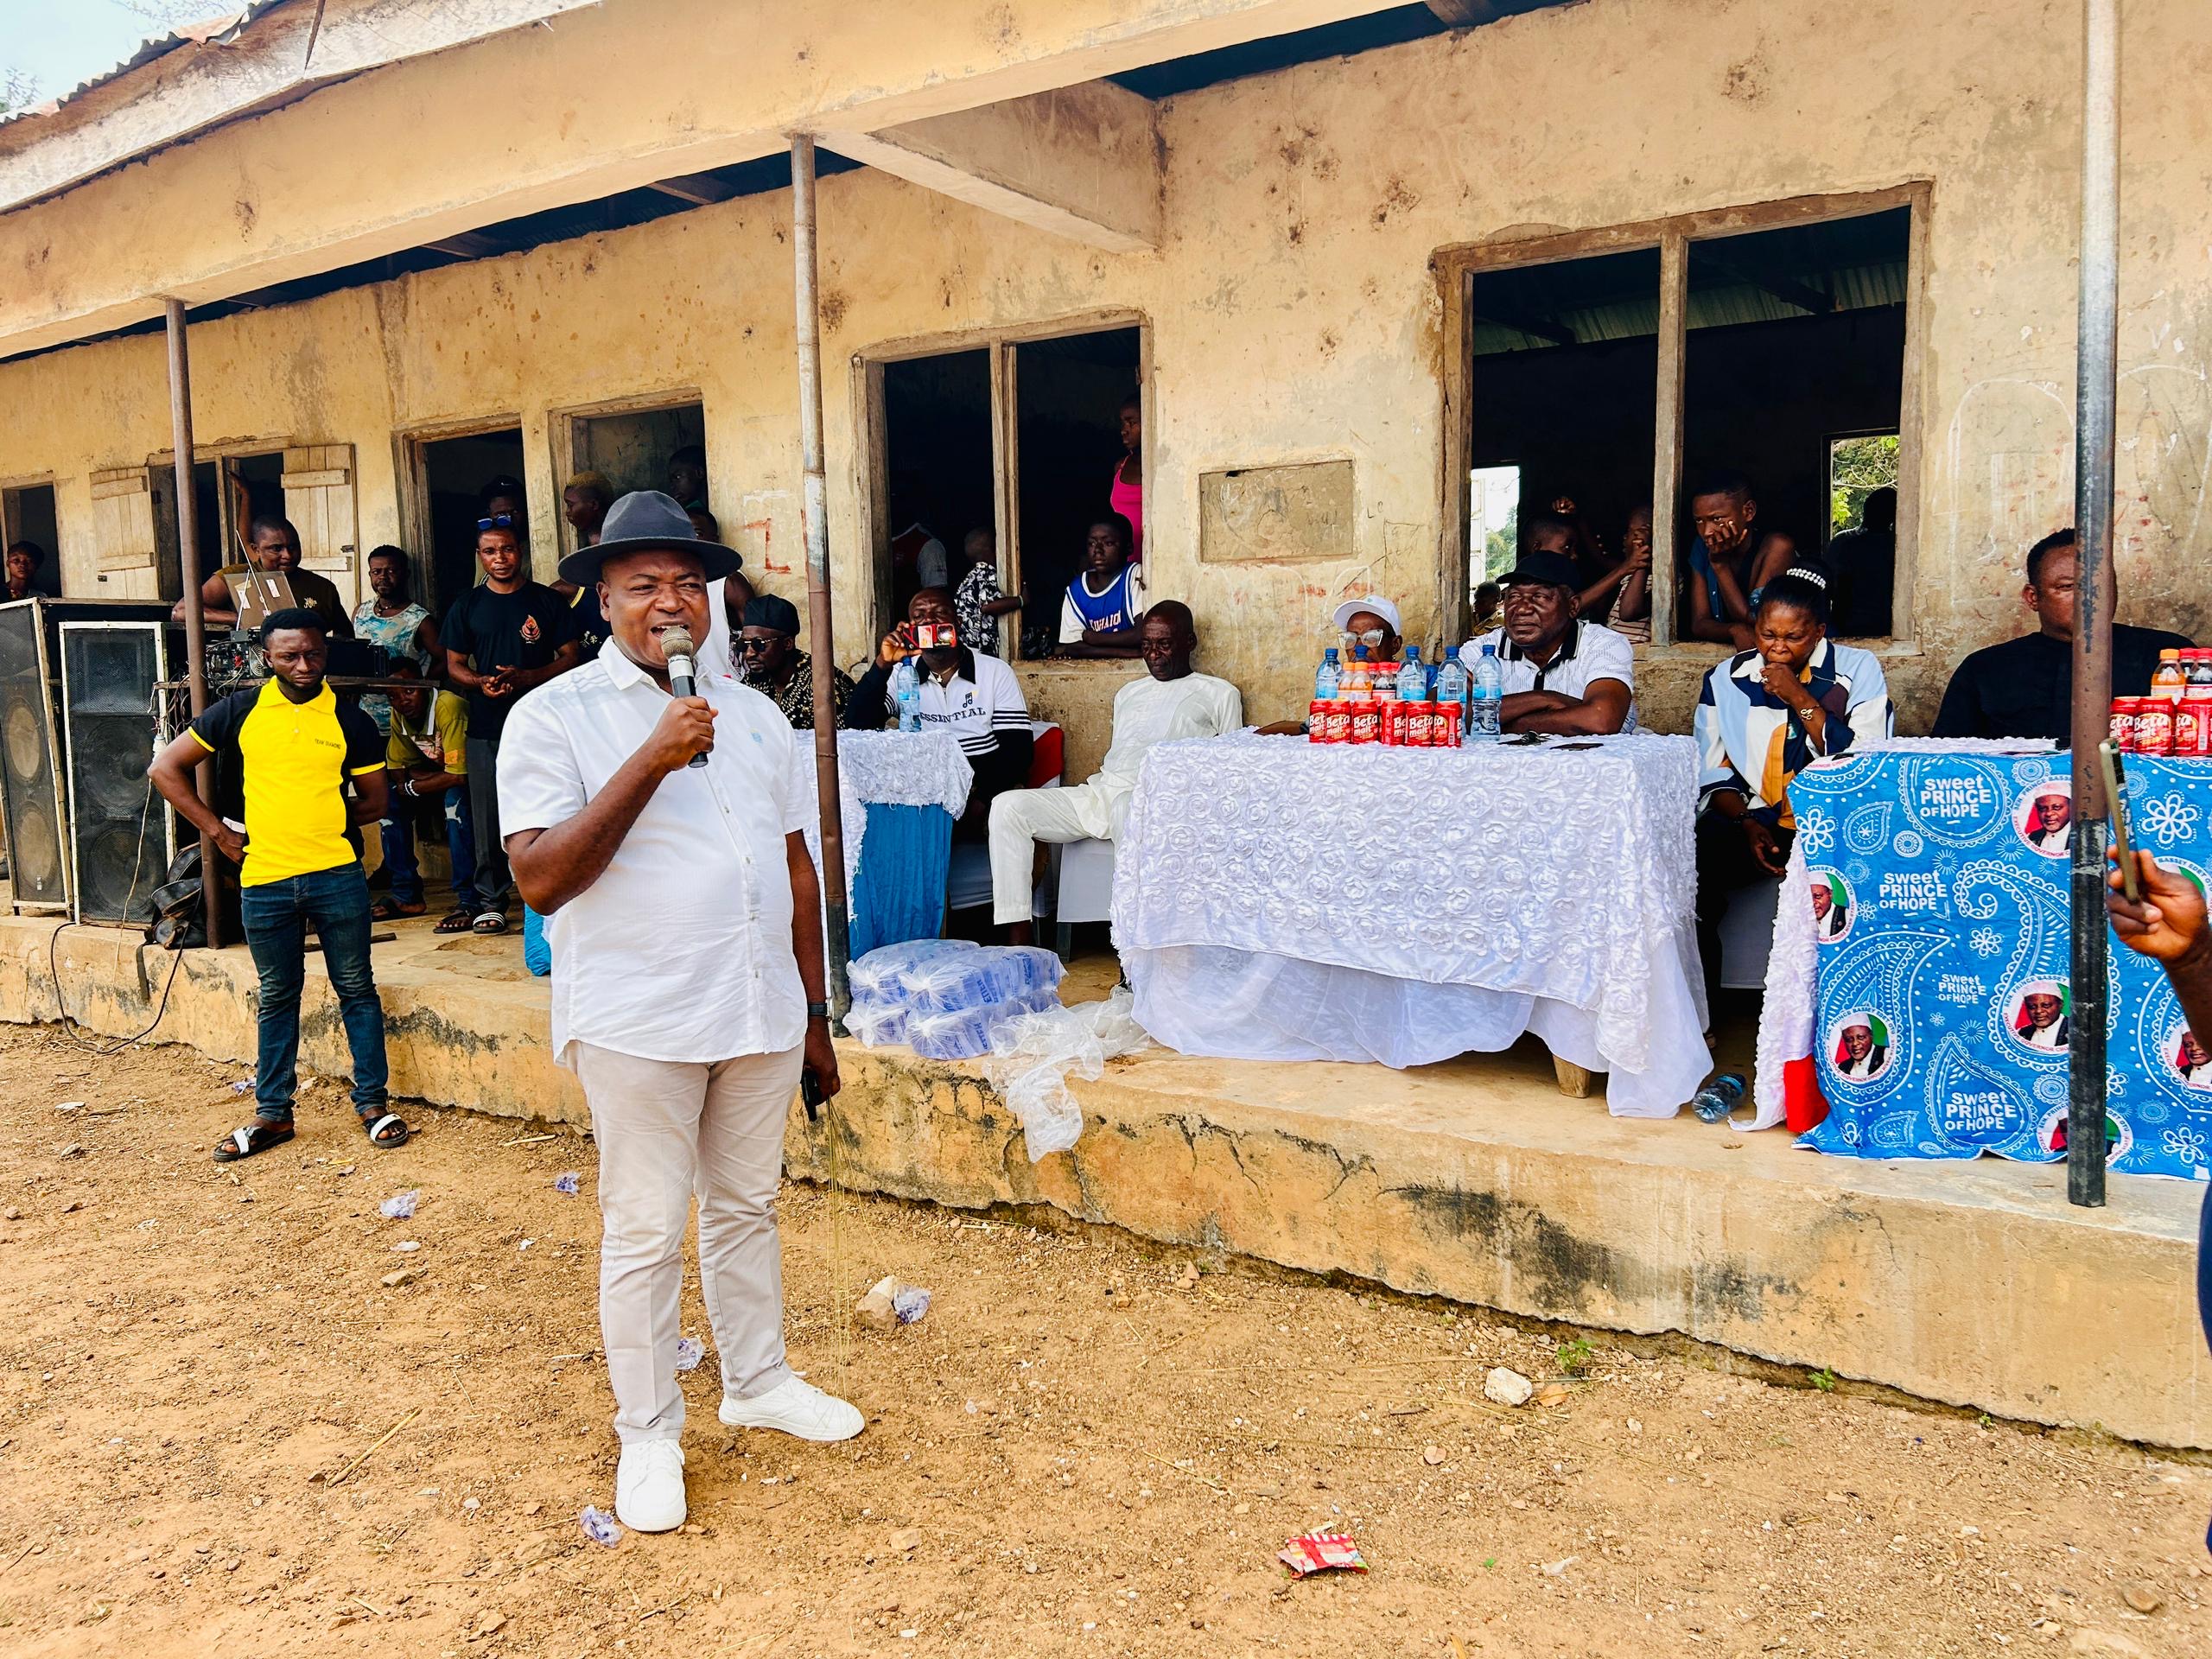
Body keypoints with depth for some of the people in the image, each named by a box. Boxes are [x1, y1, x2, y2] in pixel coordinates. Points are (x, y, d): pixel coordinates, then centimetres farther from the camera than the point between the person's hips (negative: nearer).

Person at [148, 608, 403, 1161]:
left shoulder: (351, 722, 2)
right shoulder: (241, 711, 2)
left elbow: (374, 803, 9)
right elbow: (167, 768, 6)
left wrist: (317, 819, 1)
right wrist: (217, 832, 2)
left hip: (336, 876, -1)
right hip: (263, 881, 1)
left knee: (356, 988, 6)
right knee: (276, 997, 12)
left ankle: (372, 1102, 17)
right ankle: (273, 1113, 23)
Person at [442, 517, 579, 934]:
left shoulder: (547, 601, 6)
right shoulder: (466, 606, 11)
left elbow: (569, 658, 3)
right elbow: (454, 665, 12)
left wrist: (526, 677, -13)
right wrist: (481, 682, -10)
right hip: (485, 727, 2)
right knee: (488, 818, 3)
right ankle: (490, 901, 12)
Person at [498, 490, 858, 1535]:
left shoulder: (753, 715, 10)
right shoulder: (555, 717, -6)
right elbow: (541, 881, -16)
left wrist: (815, 1010, 14)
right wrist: (652, 762, -22)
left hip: (759, 1010, 5)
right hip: (638, 1022, -5)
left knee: (747, 1208, 18)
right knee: (645, 1233, 6)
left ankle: (758, 1381, 37)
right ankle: (648, 1435, 23)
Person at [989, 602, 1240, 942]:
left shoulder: (1219, 694, 16)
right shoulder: (1128, 693, 32)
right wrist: (1102, 773, 9)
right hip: (1098, 792, 6)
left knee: (1128, 808, -44)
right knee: (1008, 806, -17)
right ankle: (1017, 941, -23)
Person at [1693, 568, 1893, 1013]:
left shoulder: (1858, 670, 4)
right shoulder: (1727, 679, 10)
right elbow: (1712, 772, 10)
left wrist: (1801, 701, -12)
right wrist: (1745, 823, -8)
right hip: (1753, 820, 2)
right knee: (1691, 868, -28)